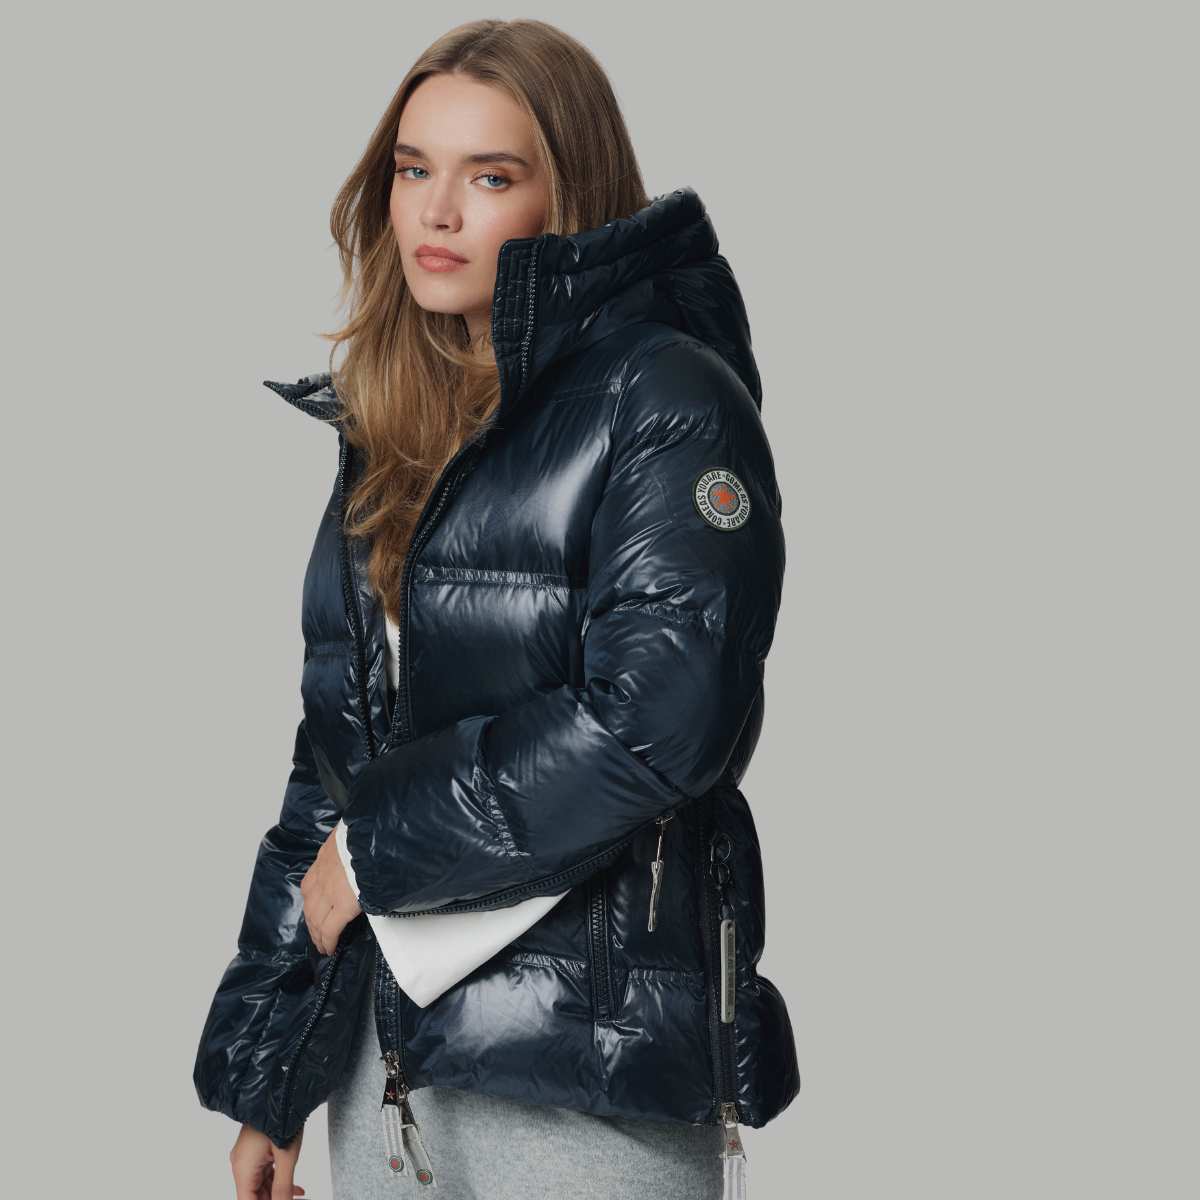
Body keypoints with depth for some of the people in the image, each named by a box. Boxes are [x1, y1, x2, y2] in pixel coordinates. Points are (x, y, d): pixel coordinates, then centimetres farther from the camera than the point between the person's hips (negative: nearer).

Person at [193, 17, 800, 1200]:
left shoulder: (663, 402, -8)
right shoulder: (391, 431, 13)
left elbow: (659, 717, -20)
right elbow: (331, 746, 14)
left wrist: (380, 847, -11)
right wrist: (264, 1074, 13)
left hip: (588, 1065, -6)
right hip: (383, 1041, 7)